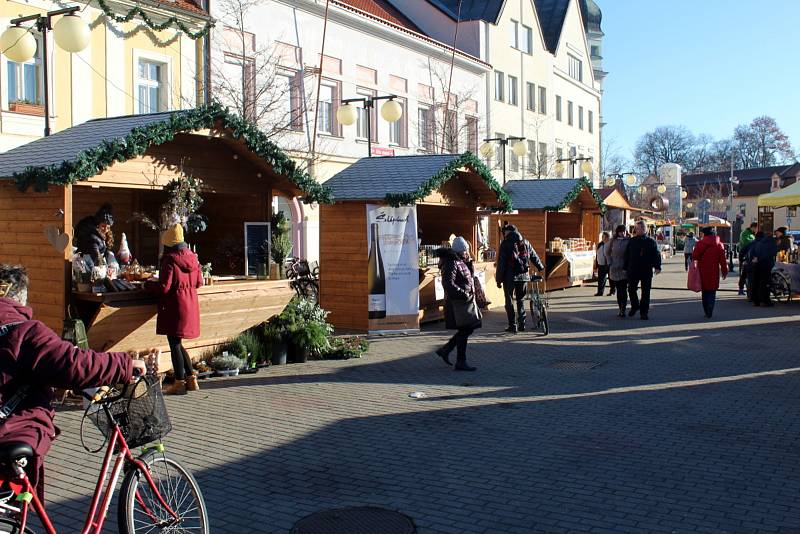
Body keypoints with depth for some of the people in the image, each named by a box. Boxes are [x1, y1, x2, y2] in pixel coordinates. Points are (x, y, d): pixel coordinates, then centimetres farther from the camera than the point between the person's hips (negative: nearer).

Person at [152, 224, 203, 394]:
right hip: (190, 304, 7)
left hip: (175, 305, -7)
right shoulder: (191, 256, 5)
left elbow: (164, 287, -17)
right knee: (178, 343, 18)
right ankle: (191, 378, 18)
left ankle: (180, 383, 5)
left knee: (175, 343, 1)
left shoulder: (169, 259, -15)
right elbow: (199, 282, 11)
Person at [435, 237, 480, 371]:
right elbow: (448, 284, -24)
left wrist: (469, 262, 4)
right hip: (457, 302, -10)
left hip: (466, 301, 10)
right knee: (464, 331, -5)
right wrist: (464, 295, -23)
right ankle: (460, 363, 3)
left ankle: (445, 350, 24)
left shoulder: (461, 262, 14)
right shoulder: (451, 263, -16)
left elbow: (470, 277, 21)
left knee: (468, 329, 13)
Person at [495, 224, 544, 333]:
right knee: (520, 299, 17)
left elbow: (501, 263, -9)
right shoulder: (525, 243, 8)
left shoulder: (505, 244, -6)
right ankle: (522, 324, 14)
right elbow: (534, 257, 18)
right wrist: (541, 267, 36)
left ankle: (513, 326, 3)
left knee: (509, 301, 5)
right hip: (524, 276, 4)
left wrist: (498, 279, -5)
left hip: (510, 276, -4)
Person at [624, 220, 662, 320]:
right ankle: (634, 306, 29)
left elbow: (656, 255, -2)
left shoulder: (651, 241, 3)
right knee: (631, 289, 5)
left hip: (647, 271, -1)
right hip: (633, 271, 1)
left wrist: (657, 267, -13)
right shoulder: (632, 241, 7)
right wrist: (625, 268, 5)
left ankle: (644, 312, 11)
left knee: (645, 292, 2)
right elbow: (627, 255, 9)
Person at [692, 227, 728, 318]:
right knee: (712, 292, 4)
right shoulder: (719, 245, -1)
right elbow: (722, 260, -1)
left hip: (703, 271, 0)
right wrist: (724, 271, 6)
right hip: (714, 272, 0)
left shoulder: (700, 243, -6)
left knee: (705, 291, 12)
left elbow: (694, 256, -7)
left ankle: (706, 312, 14)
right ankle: (710, 312, -5)